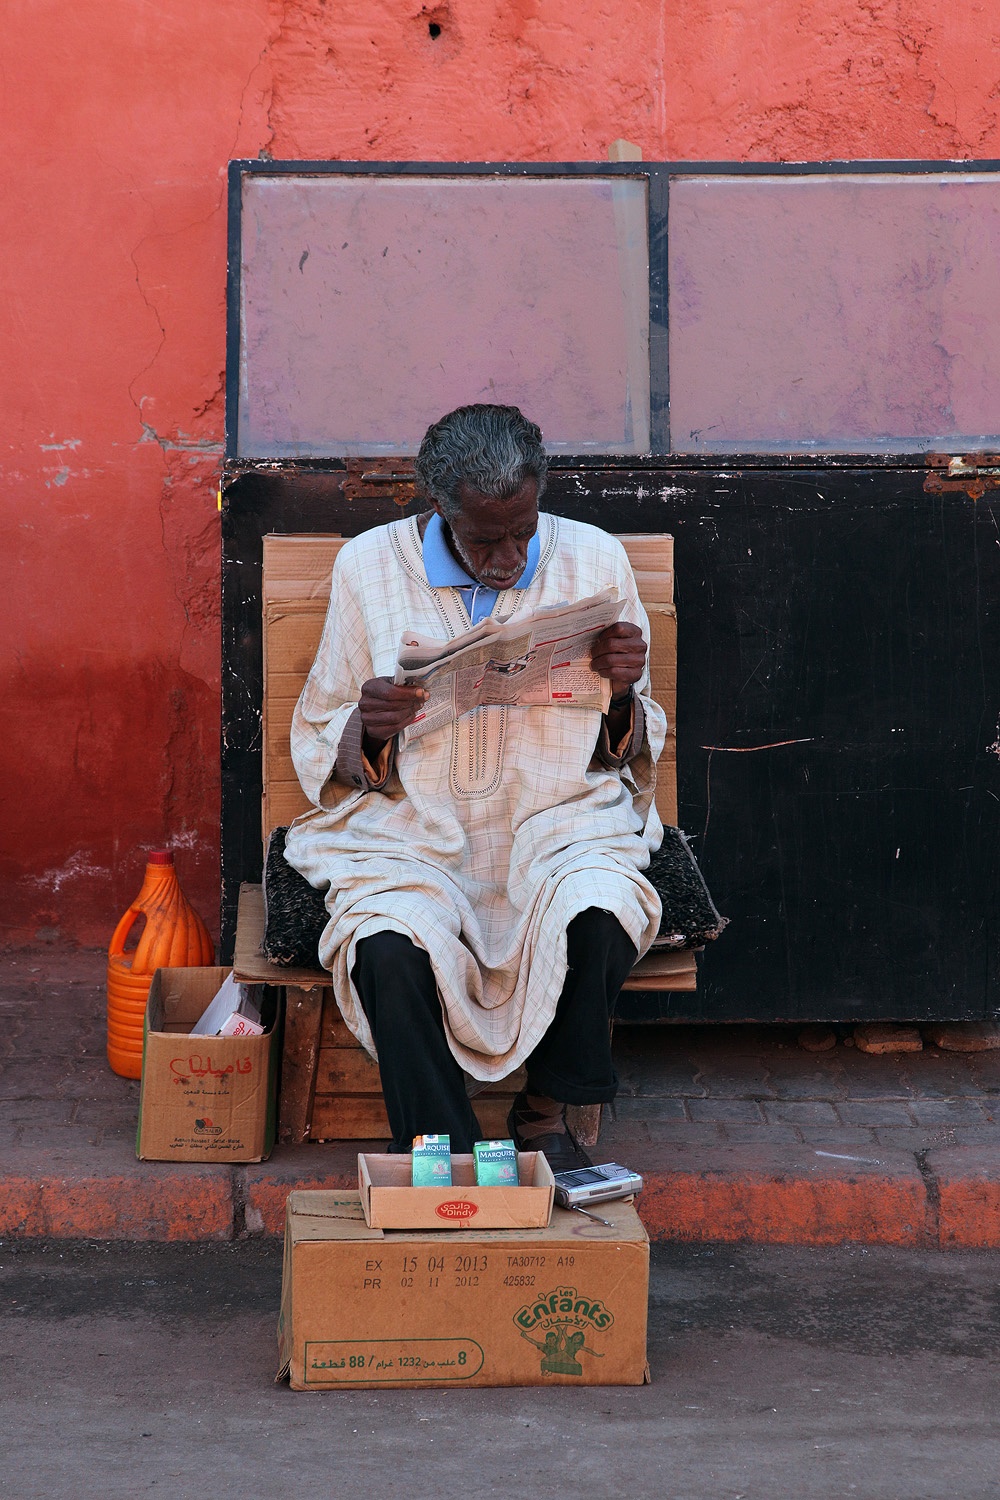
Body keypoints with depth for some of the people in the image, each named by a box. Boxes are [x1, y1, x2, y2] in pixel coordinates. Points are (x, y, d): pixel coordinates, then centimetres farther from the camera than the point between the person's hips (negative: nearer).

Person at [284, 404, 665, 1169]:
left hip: (559, 820, 1)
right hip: (411, 833, 0)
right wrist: (368, 730, -15)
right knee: (388, 945, -34)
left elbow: (632, 755, 11)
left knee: (598, 916, -33)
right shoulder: (370, 567, 1)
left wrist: (623, 694, -12)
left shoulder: (594, 561, 4)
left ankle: (545, 1112, -5)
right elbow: (319, 748, 8)